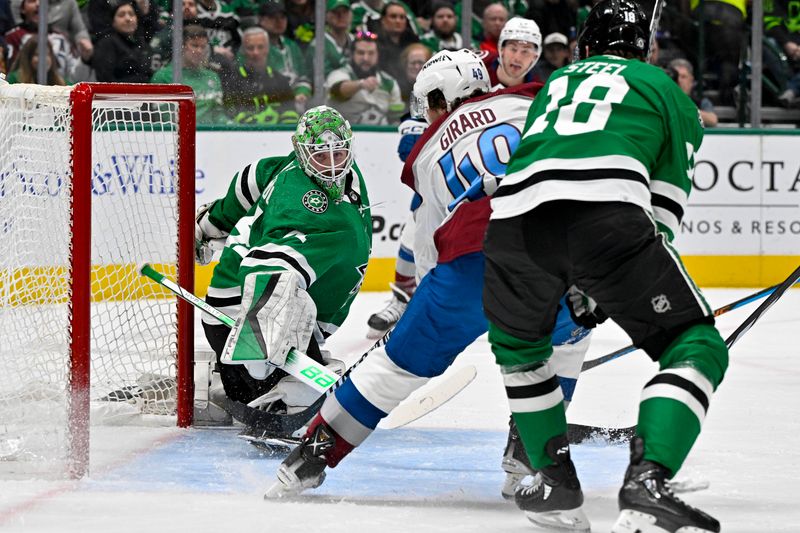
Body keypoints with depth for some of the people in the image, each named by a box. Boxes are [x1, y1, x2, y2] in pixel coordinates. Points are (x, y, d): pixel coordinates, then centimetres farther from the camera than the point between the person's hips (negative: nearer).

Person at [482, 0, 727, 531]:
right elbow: (666, 206, 23)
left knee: (518, 341, 33)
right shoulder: (665, 89, 26)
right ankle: (647, 483, -14)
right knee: (697, 346, 7)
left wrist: (572, 288, 48)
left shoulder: (556, 83, 38)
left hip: (514, 216, 4)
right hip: (607, 217, -4)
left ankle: (555, 481, 28)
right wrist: (606, 286, 31)